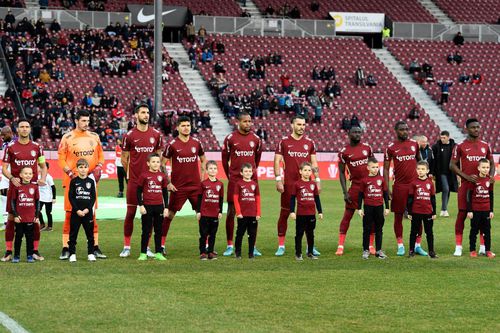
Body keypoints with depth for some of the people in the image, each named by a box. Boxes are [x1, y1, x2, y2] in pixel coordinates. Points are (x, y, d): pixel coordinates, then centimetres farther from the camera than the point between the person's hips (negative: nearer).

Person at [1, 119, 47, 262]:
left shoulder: (37, 147, 7)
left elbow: (43, 166, 15)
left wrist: (43, 178, -4)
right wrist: (12, 178, -17)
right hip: (15, 186, -2)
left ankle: (35, 251, 8)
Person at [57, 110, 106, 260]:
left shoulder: (94, 137, 10)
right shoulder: (67, 138, -2)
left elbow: (100, 154, 16)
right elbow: (61, 158, -2)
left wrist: (99, 168, -1)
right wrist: (71, 174, -11)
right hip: (73, 180, -3)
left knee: (91, 214, 6)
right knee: (70, 214, -3)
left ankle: (95, 247, 10)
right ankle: (66, 248, 0)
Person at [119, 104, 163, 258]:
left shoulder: (156, 134, 5)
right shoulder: (129, 135, -3)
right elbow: (124, 159, 6)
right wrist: (130, 174, 9)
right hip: (134, 180, -2)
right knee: (130, 212, 0)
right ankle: (126, 247, 7)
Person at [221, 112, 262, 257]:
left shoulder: (256, 139, 6)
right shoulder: (230, 138, -3)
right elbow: (224, 159, 5)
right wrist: (229, 176, 8)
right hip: (234, 180, -2)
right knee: (231, 211, 0)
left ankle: (252, 246, 9)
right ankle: (230, 246, 6)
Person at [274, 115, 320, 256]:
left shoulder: (309, 142, 10)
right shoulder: (284, 142, 1)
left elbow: (314, 163, 13)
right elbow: (277, 161, 0)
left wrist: (317, 180, 5)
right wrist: (278, 180, -9)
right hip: (289, 183, -2)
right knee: (284, 213, 2)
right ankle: (281, 246, 8)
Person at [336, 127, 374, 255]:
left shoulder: (367, 147, 5)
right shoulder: (344, 152, -3)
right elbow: (341, 173, 0)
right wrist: (345, 192, -6)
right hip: (355, 186, -3)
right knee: (347, 215, -3)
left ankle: (371, 245, 13)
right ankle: (340, 246, 0)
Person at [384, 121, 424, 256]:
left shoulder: (414, 144, 6)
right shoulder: (391, 147, -2)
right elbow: (386, 169, 0)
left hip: (415, 183, 2)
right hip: (399, 185, -2)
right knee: (398, 215, 3)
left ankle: (417, 245, 11)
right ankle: (400, 245, 12)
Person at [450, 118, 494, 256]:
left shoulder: (485, 145, 10)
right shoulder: (460, 146, -1)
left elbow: (491, 163, 18)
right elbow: (452, 165, -3)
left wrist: (491, 176, -2)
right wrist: (467, 177, -15)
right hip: (466, 186, -4)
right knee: (462, 214, -2)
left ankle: (483, 247, 11)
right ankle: (458, 247, 2)